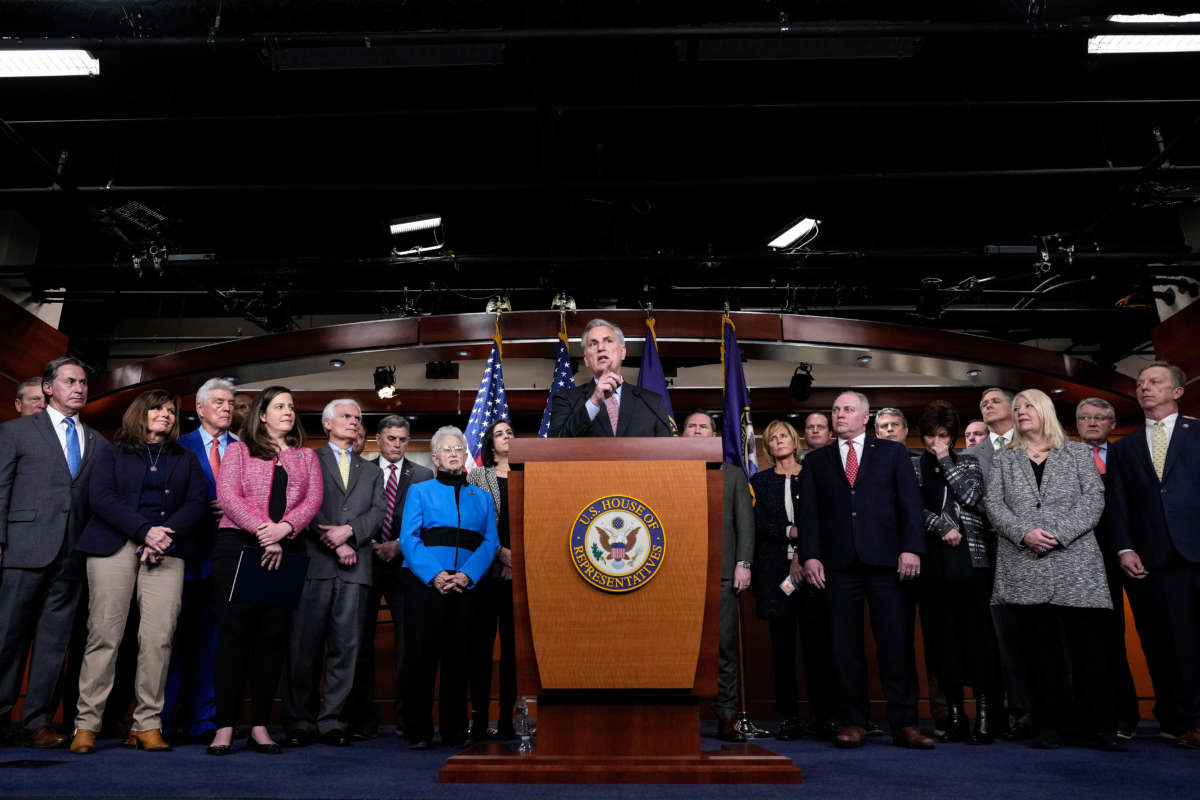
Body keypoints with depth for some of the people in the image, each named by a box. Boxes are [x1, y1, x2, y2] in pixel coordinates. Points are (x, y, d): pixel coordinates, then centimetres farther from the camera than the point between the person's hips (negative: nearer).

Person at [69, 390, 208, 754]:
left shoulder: (185, 459, 19)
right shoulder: (113, 453, 14)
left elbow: (197, 502, 8)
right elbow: (101, 496, -1)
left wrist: (167, 533, -10)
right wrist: (145, 531, -12)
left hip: (166, 552, 1)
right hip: (114, 546, -1)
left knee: (158, 638, -7)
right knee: (104, 635, -5)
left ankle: (147, 725, -1)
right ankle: (86, 724, 4)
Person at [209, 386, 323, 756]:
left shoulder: (307, 457, 17)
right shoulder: (238, 451, 11)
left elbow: (313, 500, 3)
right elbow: (228, 495, -4)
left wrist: (282, 529, -15)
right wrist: (262, 531, -16)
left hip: (284, 552, 2)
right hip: (238, 546, -2)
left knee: (273, 637, 2)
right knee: (234, 633, -3)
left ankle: (260, 727, 9)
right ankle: (225, 727, 2)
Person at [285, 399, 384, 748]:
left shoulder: (371, 471, 22)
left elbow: (377, 513, 8)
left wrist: (349, 531, -10)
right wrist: (335, 543, -10)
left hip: (355, 567, 3)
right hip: (314, 562, -2)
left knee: (346, 645, 1)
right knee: (305, 645, -1)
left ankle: (331, 719, 8)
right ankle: (301, 720, 10)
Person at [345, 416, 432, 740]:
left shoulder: (423, 476, 8)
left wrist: (398, 546, -9)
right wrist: (372, 546, -8)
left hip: (405, 565, 0)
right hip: (366, 561, 1)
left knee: (408, 642, 0)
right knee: (361, 642, 2)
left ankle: (406, 718, 11)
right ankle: (363, 718, 13)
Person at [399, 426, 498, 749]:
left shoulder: (482, 497, 17)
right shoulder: (420, 491, 12)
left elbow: (490, 543, 7)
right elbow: (408, 538, 0)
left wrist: (468, 574, -11)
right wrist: (434, 574, -15)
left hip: (465, 587, 2)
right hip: (425, 585, -2)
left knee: (458, 658, 4)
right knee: (421, 655, -2)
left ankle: (454, 730, 14)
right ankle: (418, 731, 9)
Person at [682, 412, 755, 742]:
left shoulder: (733, 474, 17)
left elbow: (745, 522, 10)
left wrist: (743, 564, -1)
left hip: (721, 570, 0)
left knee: (724, 645, -2)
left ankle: (727, 718, 5)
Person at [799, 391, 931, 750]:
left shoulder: (893, 452, 12)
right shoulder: (816, 461, 15)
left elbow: (910, 502, 4)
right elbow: (808, 511, 8)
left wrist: (911, 548, -7)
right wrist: (810, 555, -4)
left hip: (886, 560, -1)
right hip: (839, 563, 1)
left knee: (897, 642, 0)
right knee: (845, 646, 3)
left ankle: (904, 724, 9)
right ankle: (851, 723, 12)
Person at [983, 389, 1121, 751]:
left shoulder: (1078, 453, 13)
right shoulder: (1004, 459, 15)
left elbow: (1094, 498, 1)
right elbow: (993, 504, 6)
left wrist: (1059, 532, -12)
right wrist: (1024, 533, -11)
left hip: (1075, 564, -1)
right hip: (1025, 568, 1)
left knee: (1088, 647, -2)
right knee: (1041, 649, 1)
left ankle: (1099, 726, 8)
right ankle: (1050, 725, 8)